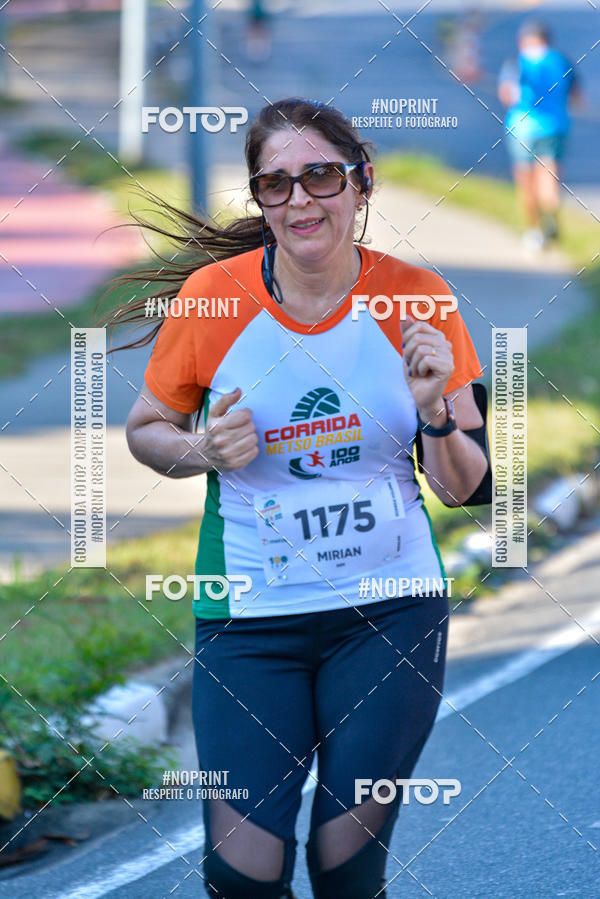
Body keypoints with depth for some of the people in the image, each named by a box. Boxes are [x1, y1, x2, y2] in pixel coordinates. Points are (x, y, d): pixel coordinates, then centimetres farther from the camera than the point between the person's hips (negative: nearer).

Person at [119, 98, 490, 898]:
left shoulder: (416, 300, -5)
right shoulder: (212, 296, -8)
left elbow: (463, 487, 2)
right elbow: (145, 431, 8)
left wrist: (434, 409, -18)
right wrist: (205, 451, -13)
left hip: (391, 609, 1)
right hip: (250, 613, -1)